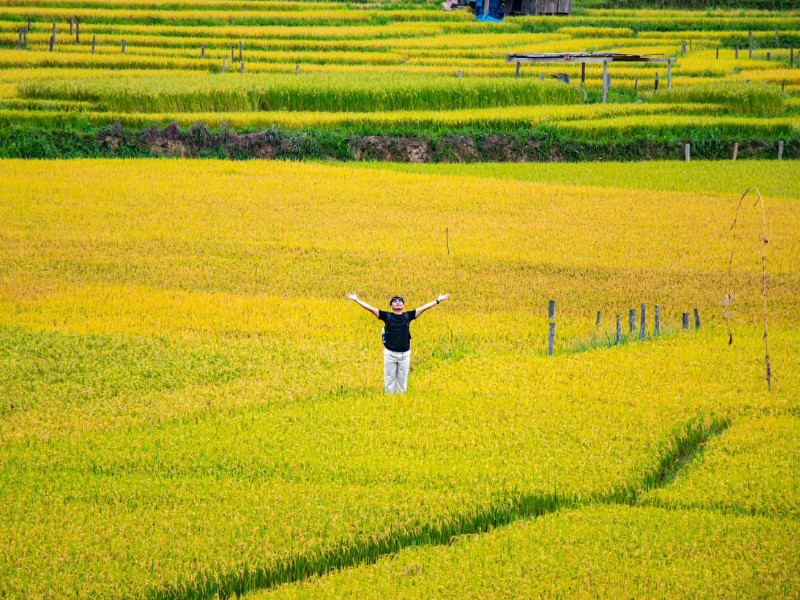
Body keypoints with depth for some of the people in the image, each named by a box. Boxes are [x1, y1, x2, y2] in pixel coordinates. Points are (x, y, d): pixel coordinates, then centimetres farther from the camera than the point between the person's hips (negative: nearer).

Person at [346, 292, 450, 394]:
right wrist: (356, 300, -6)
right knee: (389, 380, 3)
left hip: (404, 354, 1)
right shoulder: (387, 316, -1)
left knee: (402, 382, 8)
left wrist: (438, 300, 5)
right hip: (390, 354, -1)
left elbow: (424, 308, 5)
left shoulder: (408, 316, 3)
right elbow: (371, 308, -3)